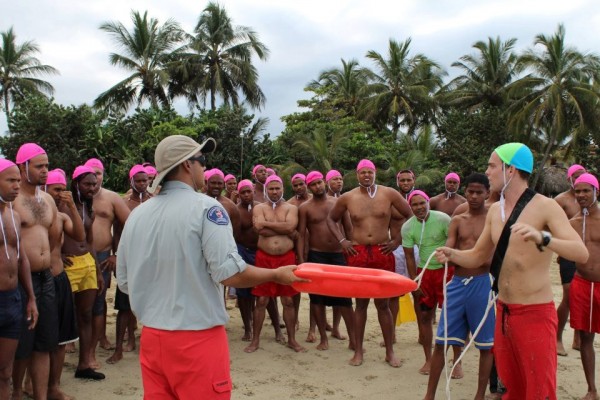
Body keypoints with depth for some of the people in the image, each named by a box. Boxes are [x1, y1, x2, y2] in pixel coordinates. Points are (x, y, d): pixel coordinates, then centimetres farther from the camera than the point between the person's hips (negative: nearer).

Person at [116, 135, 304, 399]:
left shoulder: (136, 215, 4)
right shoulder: (205, 207, -13)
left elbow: (124, 282, 11)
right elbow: (230, 274, -19)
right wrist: (277, 275, -4)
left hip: (151, 336, 6)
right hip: (198, 338, -5)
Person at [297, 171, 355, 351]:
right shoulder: (305, 208, 0)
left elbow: (349, 228, 8)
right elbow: (301, 235, -2)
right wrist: (301, 259, -9)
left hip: (339, 255, 1)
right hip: (316, 256, -1)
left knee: (345, 297, 1)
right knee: (317, 297, 5)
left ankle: (353, 339, 8)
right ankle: (323, 338, 17)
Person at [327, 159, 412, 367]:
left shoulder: (389, 194, 0)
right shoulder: (347, 198, 3)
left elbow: (411, 215, 5)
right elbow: (331, 219, 17)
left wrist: (398, 240, 1)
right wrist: (341, 240, 4)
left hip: (383, 253, 0)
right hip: (358, 253, 1)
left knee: (383, 303, 7)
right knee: (361, 303, 7)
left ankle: (390, 352, 18)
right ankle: (358, 351, 17)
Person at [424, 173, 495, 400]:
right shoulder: (457, 221, 11)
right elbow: (448, 249, 1)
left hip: (481, 283, -3)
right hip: (457, 282, 3)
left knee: (486, 344, 6)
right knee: (441, 340, 5)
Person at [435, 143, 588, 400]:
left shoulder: (544, 206, -12)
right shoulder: (495, 210, 8)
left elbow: (582, 254, -23)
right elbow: (477, 256, 14)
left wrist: (542, 239, -40)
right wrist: (452, 255, -6)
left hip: (535, 314, -6)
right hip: (503, 312, 6)